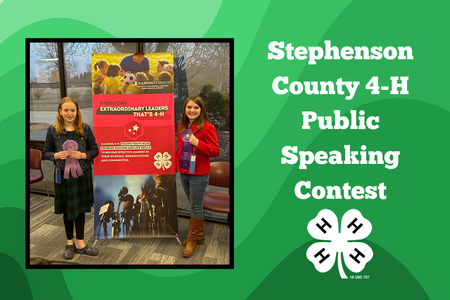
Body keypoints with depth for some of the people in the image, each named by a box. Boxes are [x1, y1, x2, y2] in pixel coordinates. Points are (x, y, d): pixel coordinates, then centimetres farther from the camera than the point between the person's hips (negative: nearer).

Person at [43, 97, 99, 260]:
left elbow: (95, 150, 1)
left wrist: (82, 155, -18)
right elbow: (46, 152, 3)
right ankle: (70, 243, 29)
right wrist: (57, 155, -18)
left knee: (80, 208, 9)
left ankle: (80, 243, 21)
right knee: (67, 209, 13)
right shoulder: (53, 130, -2)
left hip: (82, 174, 0)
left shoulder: (85, 128, -2)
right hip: (63, 175, 0)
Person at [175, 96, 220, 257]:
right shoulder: (182, 125, 8)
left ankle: (192, 239, 21)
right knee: (194, 205, 18)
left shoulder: (207, 127, -14)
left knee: (196, 207, 4)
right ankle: (200, 235, 33)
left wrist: (197, 143, -27)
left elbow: (215, 151, -17)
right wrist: (177, 163, 19)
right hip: (184, 172, 7)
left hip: (199, 174, -7)